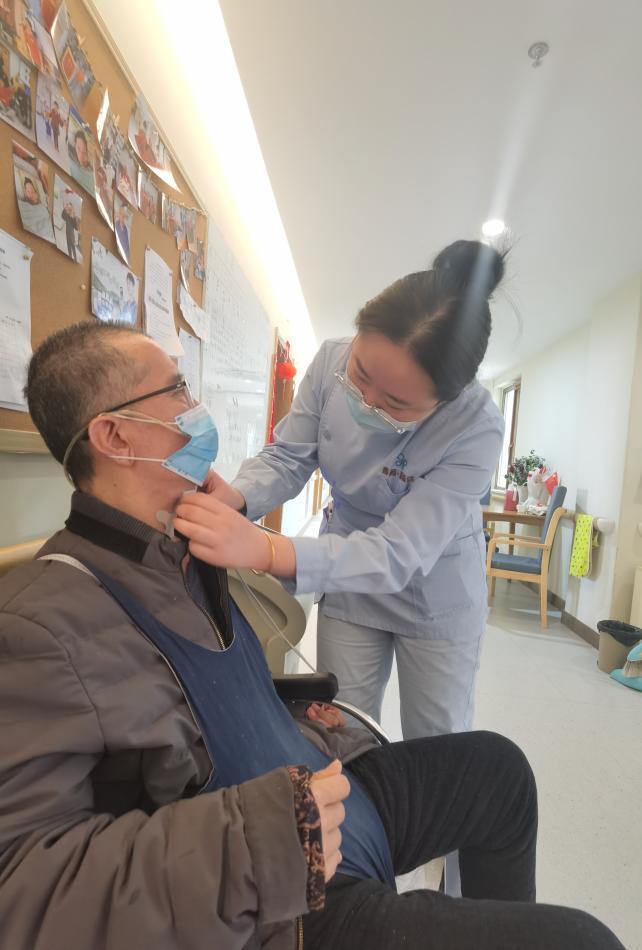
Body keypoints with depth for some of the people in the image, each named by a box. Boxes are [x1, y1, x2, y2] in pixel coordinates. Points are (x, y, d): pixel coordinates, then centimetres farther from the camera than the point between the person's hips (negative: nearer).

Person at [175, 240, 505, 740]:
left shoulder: (476, 428, -31)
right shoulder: (331, 362, -20)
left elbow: (399, 553, -36)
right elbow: (287, 458, -13)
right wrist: (234, 498, -35)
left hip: (435, 597, -2)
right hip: (349, 580, 3)